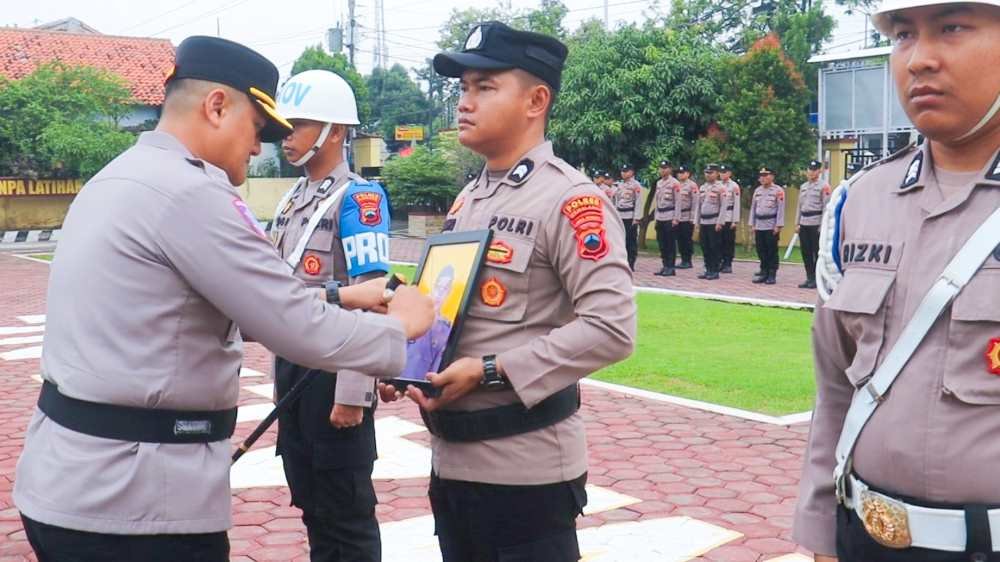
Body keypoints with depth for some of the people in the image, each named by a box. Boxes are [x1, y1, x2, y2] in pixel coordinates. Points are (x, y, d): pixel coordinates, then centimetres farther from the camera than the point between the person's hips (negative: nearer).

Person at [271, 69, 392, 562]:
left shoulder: (357, 199, -13)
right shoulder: (292, 200, 12)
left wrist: (352, 393, -22)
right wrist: (280, 377, 18)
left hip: (333, 372, -8)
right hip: (292, 367, 8)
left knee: (348, 513, 5)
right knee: (310, 503, 18)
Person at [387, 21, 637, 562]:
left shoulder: (570, 199, -14)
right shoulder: (468, 198, 13)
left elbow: (611, 328, -22)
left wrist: (491, 371, -21)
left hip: (526, 469, -8)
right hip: (452, 459, 8)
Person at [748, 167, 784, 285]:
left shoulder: (778, 191, -5)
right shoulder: (757, 191, 13)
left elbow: (781, 209, -9)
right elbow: (753, 208, 15)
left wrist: (778, 226, -13)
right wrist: (752, 224, 10)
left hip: (772, 227, -5)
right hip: (759, 226, 6)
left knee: (772, 252, -1)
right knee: (761, 251, 7)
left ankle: (772, 275, 4)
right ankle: (764, 273, 16)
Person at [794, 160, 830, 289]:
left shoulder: (824, 186, -5)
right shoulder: (803, 187, 15)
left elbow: (826, 207, -10)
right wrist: (797, 224, 12)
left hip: (816, 224, -7)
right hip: (804, 224, 7)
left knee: (817, 253, -2)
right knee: (806, 253, 7)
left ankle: (817, 279, 2)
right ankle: (809, 278, 14)